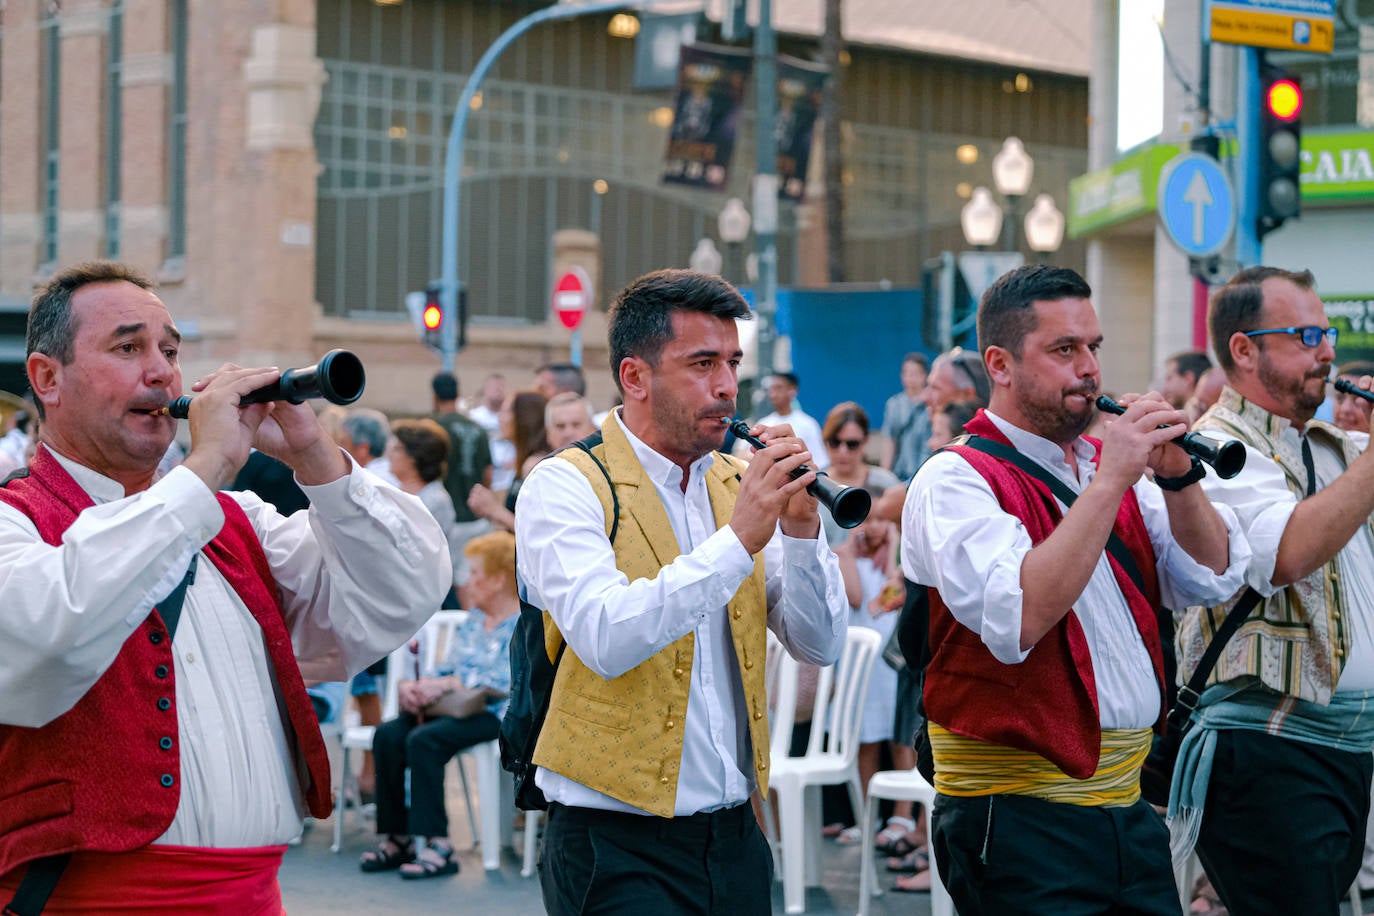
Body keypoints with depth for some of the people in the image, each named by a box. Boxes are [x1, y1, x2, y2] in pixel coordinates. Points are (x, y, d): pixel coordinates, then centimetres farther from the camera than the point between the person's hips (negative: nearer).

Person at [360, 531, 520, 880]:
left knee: (423, 740, -31)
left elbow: (510, 682, -17)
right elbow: (448, 669, 20)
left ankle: (438, 845, -30)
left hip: (498, 715, -8)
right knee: (388, 735, -16)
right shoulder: (472, 620, 22)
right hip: (455, 708, 8)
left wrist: (448, 684, -19)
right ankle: (397, 838, -13)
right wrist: (414, 686, -1)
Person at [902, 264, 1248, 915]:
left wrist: (1175, 476, -9)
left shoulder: (1103, 465, 13)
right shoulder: (956, 480, -10)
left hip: (1127, 806, 7)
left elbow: (1212, 579, 7)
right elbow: (1019, 618, -26)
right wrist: (1110, 480, -24)